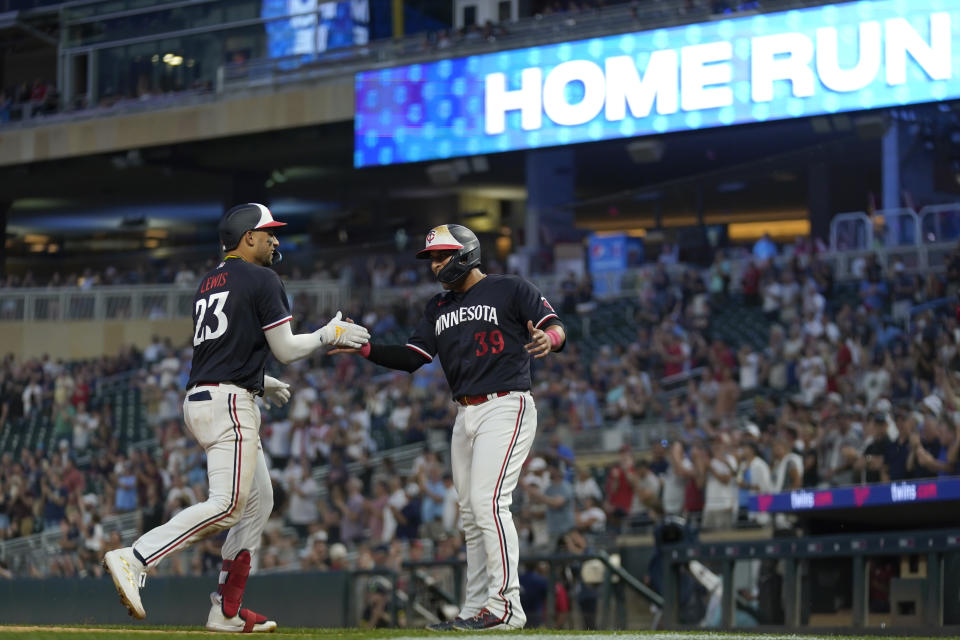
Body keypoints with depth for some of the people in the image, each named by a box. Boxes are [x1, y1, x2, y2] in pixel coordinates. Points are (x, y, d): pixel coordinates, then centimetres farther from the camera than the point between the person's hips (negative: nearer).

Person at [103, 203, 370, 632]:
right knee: (226, 506, -16)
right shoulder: (262, 280, -5)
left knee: (258, 501, 13)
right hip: (228, 403, -10)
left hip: (200, 399, 10)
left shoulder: (208, 283, 21)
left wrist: (260, 383, 38)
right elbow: (286, 349, -6)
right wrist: (329, 335, 10)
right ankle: (134, 559, -27)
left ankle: (227, 611, 10)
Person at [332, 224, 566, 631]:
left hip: (506, 407, -8)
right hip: (466, 415, 8)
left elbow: (556, 328, -10)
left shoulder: (510, 289, -3)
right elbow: (412, 358, 9)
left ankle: (506, 606, -19)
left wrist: (548, 338, -34)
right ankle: (477, 609, 13)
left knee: (488, 502, -18)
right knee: (471, 514, 8)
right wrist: (364, 348, -4)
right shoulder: (438, 308, 17)